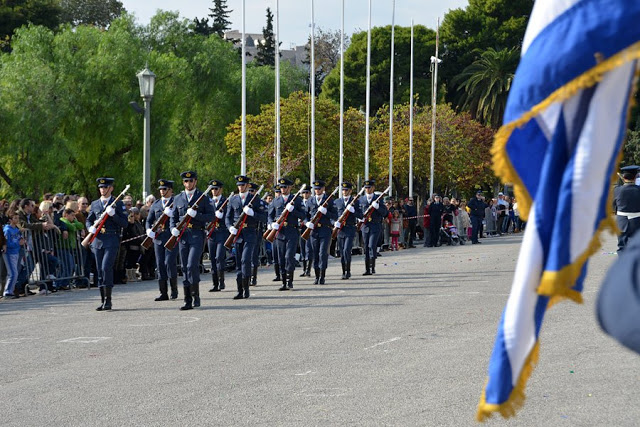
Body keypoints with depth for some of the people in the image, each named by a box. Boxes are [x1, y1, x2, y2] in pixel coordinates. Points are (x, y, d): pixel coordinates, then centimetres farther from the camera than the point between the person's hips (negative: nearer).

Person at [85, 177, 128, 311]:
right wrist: (90, 228, -1)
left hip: (112, 241, -5)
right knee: (100, 270, 5)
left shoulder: (118, 204, 4)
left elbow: (124, 223, -1)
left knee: (106, 268, -17)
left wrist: (113, 214, -15)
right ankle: (103, 301, 11)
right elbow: (89, 220, 21)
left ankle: (108, 300, -13)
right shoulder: (94, 204, 15)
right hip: (98, 240, 5)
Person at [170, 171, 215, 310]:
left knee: (192, 266, -17)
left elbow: (211, 216, -2)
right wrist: (173, 228, -1)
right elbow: (174, 217, 19)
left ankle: (196, 296, -3)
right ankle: (188, 301, 8)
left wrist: (196, 215, -16)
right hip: (183, 235, 4)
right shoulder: (178, 198, 15)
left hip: (197, 235, -4)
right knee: (185, 268, 4)